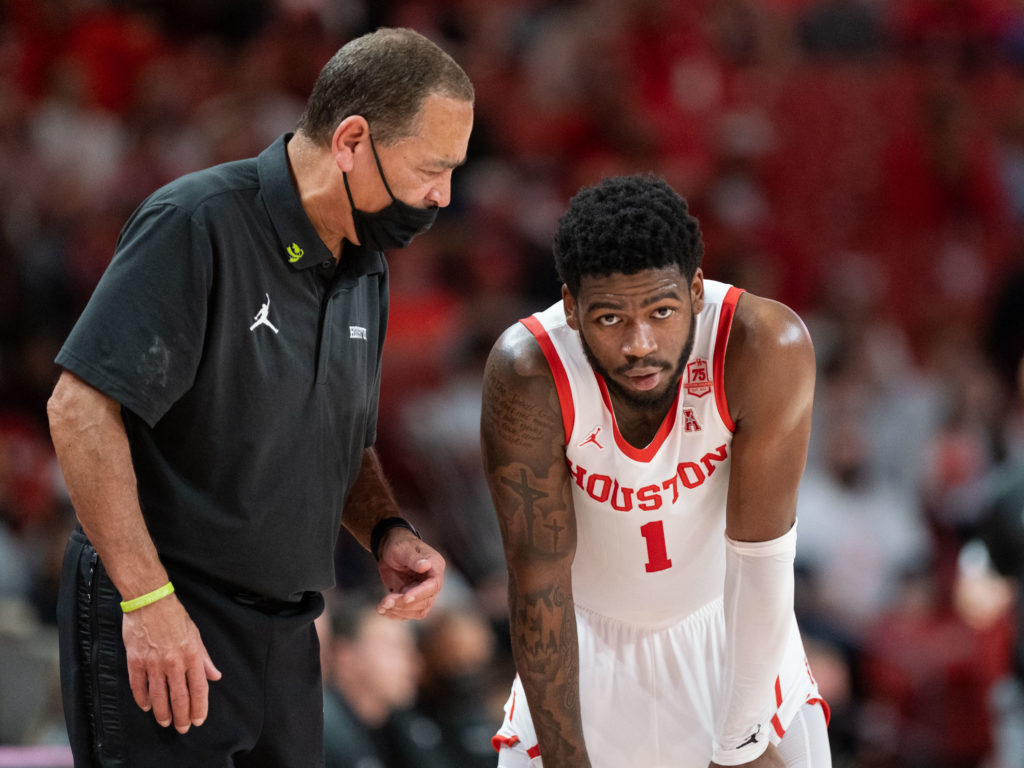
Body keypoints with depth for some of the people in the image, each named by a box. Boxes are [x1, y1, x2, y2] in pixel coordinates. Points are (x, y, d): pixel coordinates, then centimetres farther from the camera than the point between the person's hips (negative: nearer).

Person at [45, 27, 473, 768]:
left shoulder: (365, 270, 11)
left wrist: (388, 532, 2)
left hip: (283, 636, 8)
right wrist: (148, 598, -23)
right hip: (156, 623, -8)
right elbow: (82, 406, -20)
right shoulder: (199, 226, -15)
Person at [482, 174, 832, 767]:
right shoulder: (528, 374, -29)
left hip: (726, 631, 0)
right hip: (589, 643, 0)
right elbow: (538, 576, -24)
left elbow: (760, 555, -24)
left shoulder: (768, 349, -30)